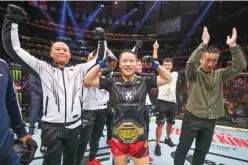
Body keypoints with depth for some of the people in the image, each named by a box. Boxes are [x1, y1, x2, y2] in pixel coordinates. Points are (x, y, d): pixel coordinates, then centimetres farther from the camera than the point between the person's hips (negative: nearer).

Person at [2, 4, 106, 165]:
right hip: (51, 126, -3)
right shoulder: (42, 68, -1)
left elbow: (98, 59, 13)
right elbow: (13, 48, -2)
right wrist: (11, 20, -7)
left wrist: (102, 40, 8)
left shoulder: (79, 70, 6)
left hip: (74, 125, 3)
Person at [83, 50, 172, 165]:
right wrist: (101, 64, -10)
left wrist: (155, 65, -6)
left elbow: (168, 78, 6)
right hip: (118, 139, 1)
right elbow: (87, 80, -2)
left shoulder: (144, 82, -2)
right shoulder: (112, 83, -4)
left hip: (139, 139, 0)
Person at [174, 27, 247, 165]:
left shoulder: (220, 75, 3)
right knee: (182, 149, 7)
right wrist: (204, 43, -27)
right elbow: (191, 62, -29)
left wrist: (233, 46, -15)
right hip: (192, 117, -4)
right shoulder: (194, 74, -9)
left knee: (202, 151, 19)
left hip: (210, 120, 5)